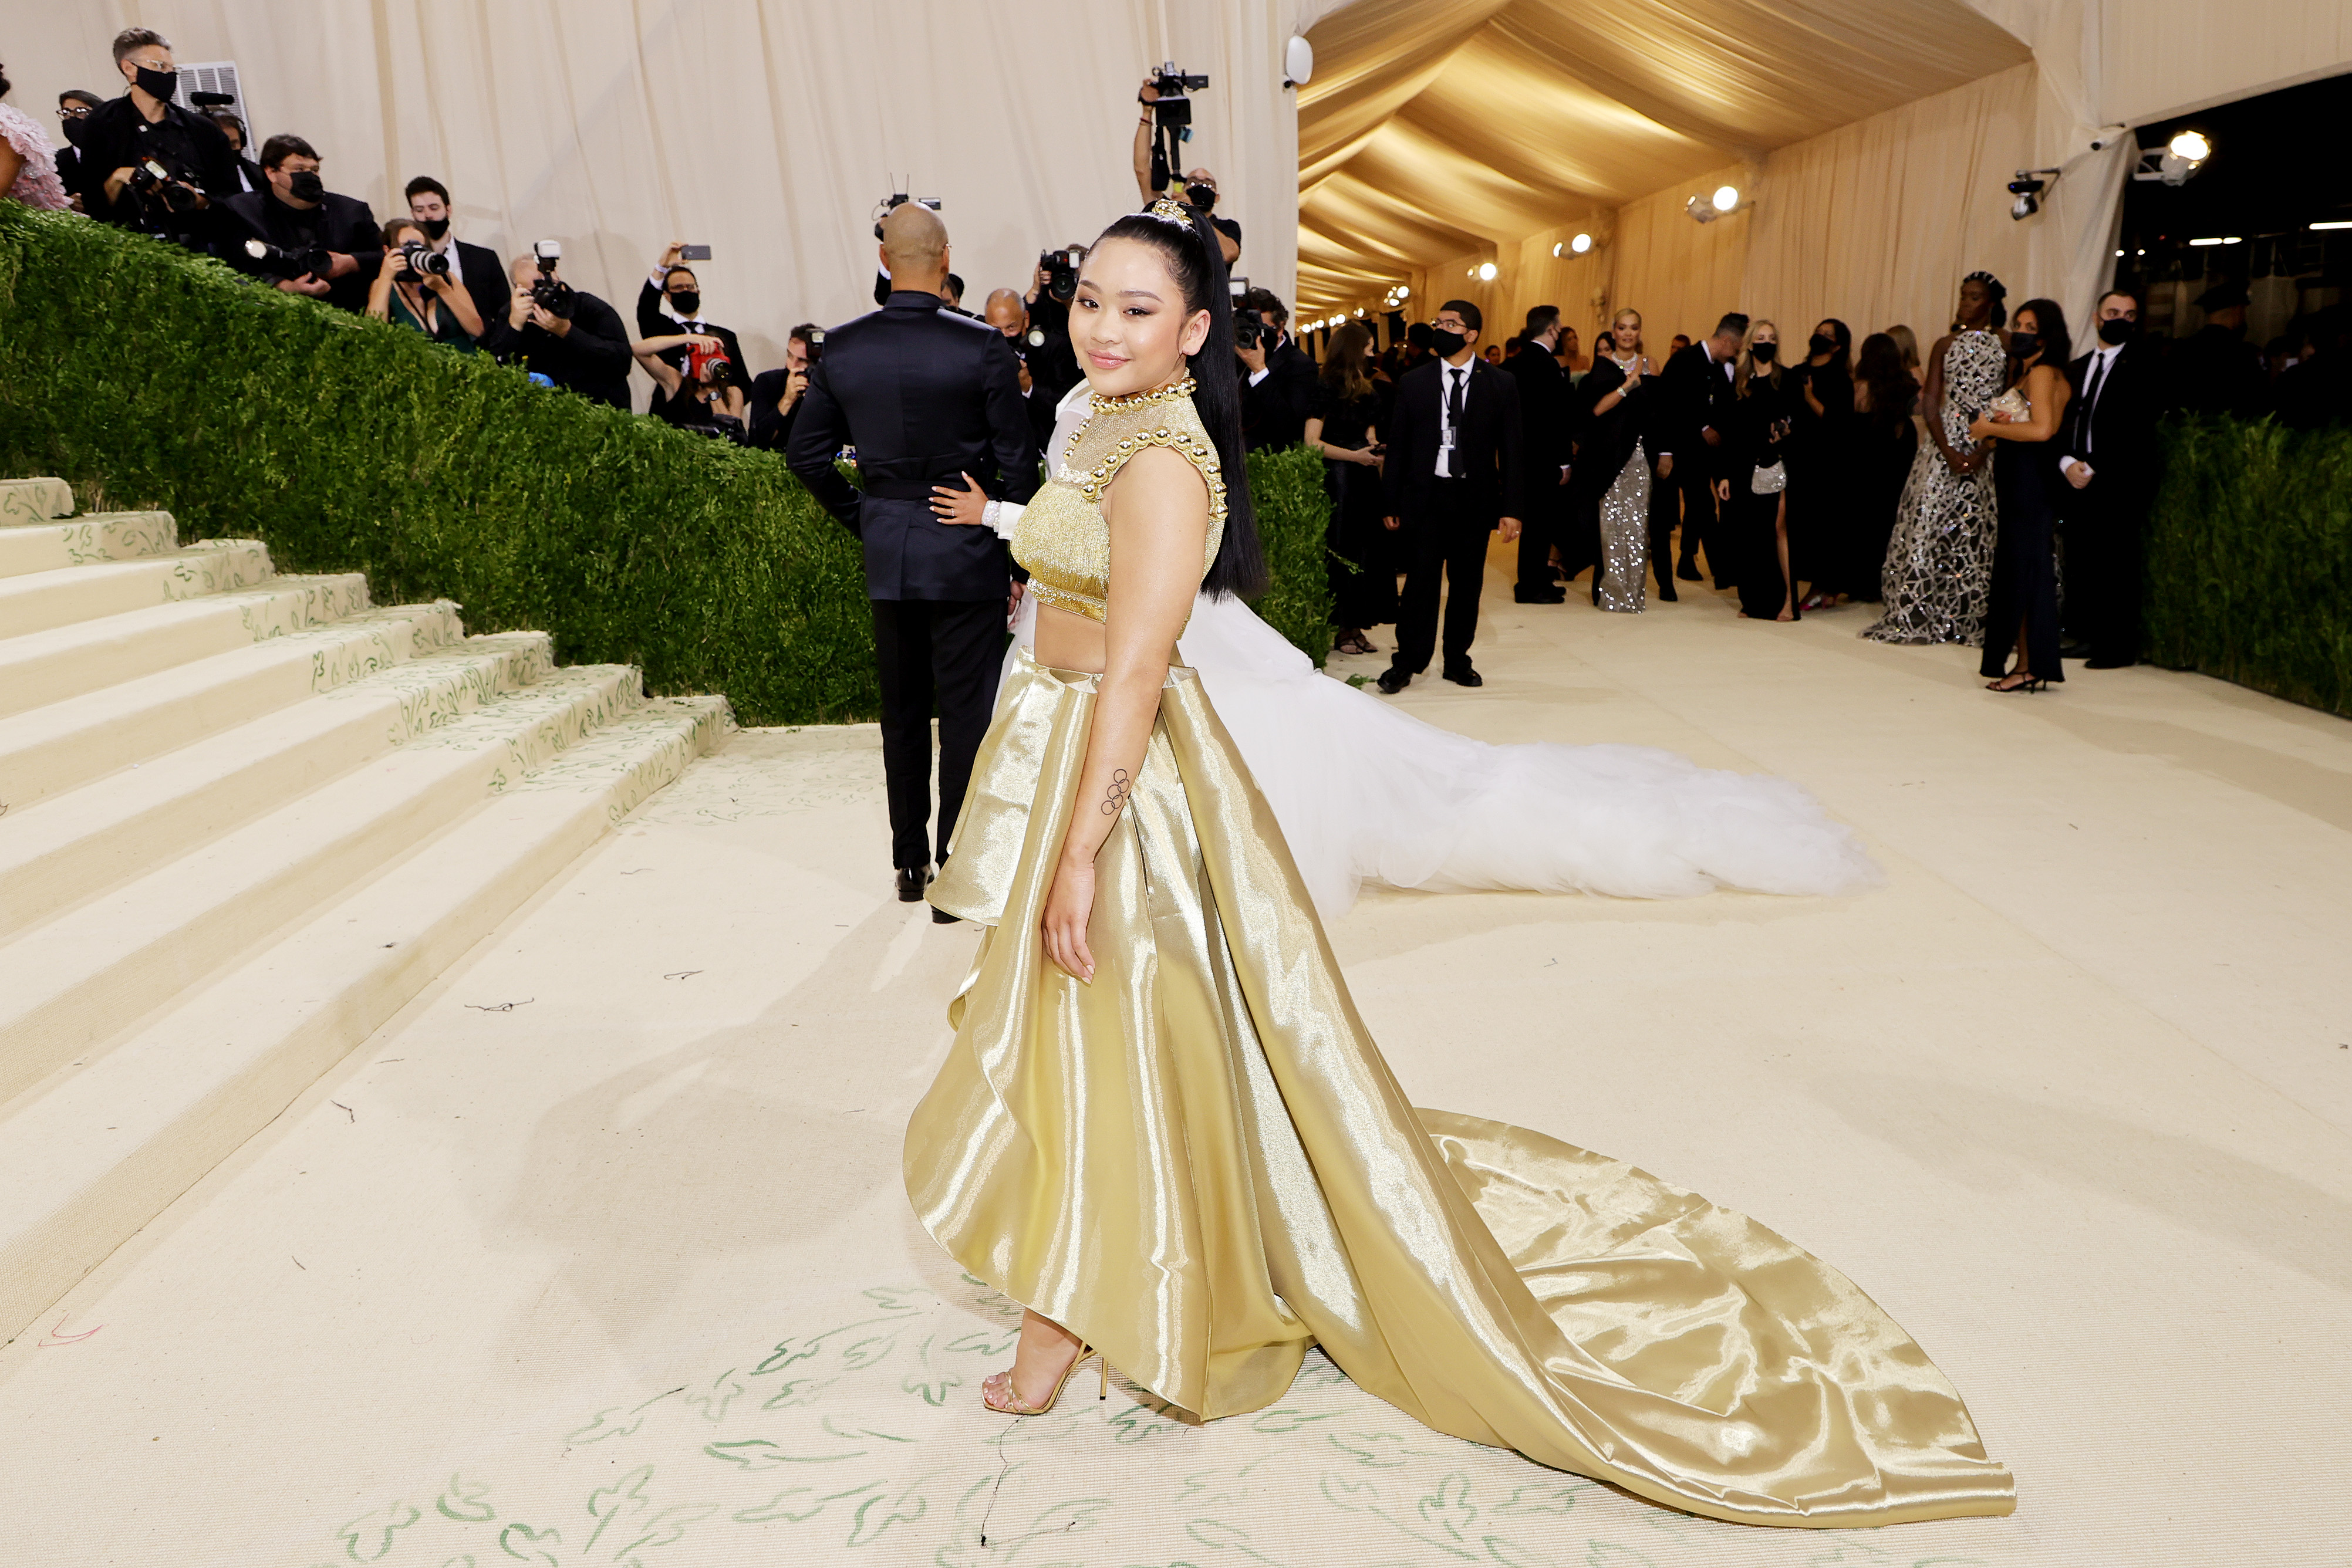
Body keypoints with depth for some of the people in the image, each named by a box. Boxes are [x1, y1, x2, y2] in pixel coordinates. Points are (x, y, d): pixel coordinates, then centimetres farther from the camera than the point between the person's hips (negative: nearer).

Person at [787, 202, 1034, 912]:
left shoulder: (841, 348, 0)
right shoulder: (981, 346, -11)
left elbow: (807, 454, 5)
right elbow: (1018, 462, -9)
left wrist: (863, 522, 15)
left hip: (887, 554, 4)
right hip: (966, 553, -4)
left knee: (901, 712, 15)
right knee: (967, 713, 3)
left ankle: (908, 862, 25)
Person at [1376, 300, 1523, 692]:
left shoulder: (1501, 385, 3)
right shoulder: (1414, 383, 5)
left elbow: (1510, 449, 2)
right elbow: (1397, 447, 6)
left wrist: (1510, 508, -4)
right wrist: (1391, 504, 1)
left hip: (1474, 499, 1)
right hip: (1425, 497, -1)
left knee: (1467, 585, 8)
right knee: (1420, 581, -2)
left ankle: (1458, 660, 21)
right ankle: (1407, 661, 8)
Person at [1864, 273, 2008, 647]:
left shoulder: (2006, 345, 5)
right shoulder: (1945, 345, 11)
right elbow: (1930, 402, 4)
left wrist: (1983, 452, -14)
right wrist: (1949, 451, -10)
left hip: (1991, 446, -2)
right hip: (1946, 439, 2)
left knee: (1982, 530, -4)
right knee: (1930, 521, -4)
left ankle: (1977, 618, 2)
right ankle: (1919, 616, 1)